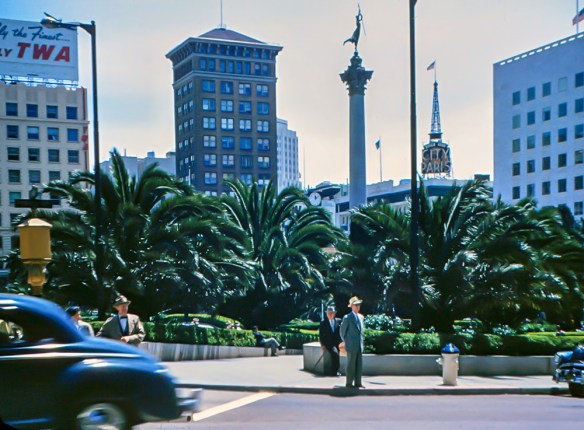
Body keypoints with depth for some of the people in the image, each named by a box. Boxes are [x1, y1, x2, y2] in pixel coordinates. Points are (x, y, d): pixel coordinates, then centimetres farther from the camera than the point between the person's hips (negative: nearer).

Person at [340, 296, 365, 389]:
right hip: (351, 346, -6)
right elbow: (342, 332, -2)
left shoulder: (360, 317, 13)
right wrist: (347, 342, 4)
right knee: (351, 365, -3)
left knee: (359, 365, 6)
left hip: (359, 346, 6)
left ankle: (358, 383, 11)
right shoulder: (347, 318, -8)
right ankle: (349, 383, 3)